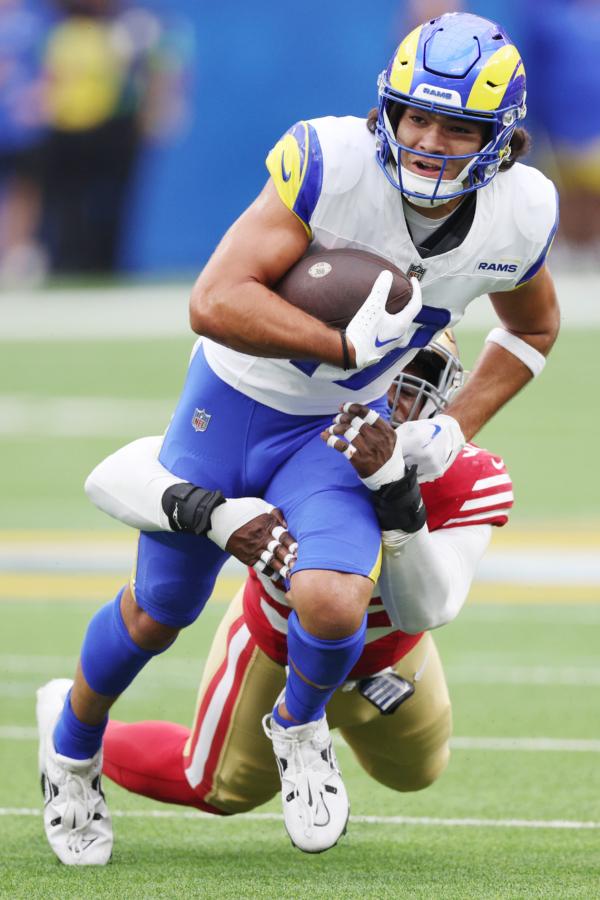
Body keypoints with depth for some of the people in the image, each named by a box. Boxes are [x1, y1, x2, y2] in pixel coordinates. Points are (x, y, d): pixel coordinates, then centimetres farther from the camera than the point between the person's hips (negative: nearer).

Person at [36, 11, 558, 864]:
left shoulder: (516, 216, -16)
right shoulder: (331, 165, -30)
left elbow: (533, 327, 7)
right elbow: (214, 303, -34)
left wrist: (459, 427, -4)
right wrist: (349, 343, -36)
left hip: (343, 430, 2)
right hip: (234, 403, -2)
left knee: (332, 605, -24)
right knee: (157, 613, 12)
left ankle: (299, 724, 11)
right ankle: (71, 748, 43)